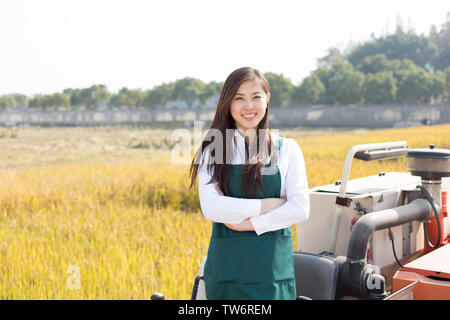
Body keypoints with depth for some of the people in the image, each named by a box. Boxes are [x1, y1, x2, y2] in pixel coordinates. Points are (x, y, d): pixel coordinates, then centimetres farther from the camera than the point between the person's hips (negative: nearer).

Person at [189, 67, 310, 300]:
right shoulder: (213, 150, 3)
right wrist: (265, 205, -13)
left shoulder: (286, 149, 4)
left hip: (273, 267, 0)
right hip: (226, 268, 0)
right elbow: (210, 208, -10)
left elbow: (300, 209, -6)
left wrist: (249, 222, -12)